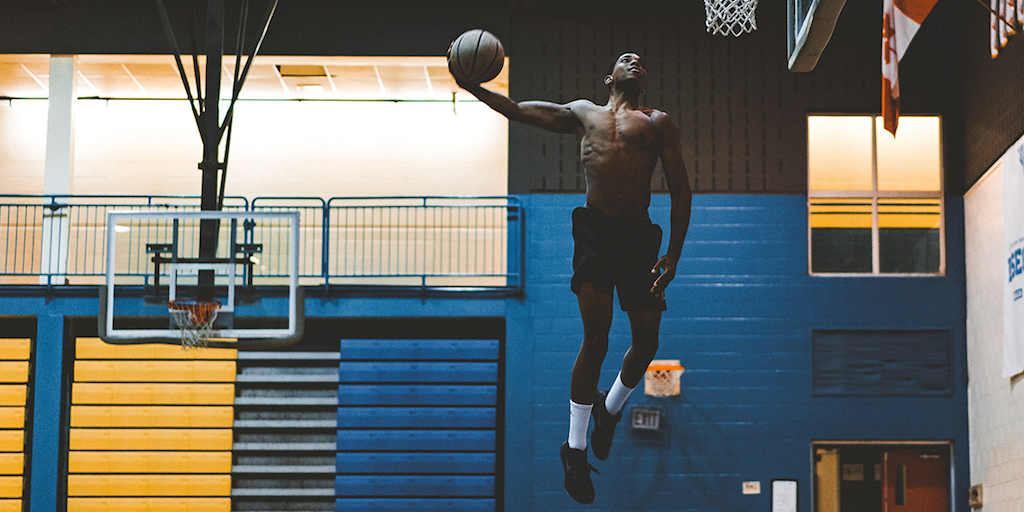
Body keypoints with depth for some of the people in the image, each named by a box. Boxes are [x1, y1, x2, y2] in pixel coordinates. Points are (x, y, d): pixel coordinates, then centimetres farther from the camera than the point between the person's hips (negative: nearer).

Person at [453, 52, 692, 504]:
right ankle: (575, 450, 0)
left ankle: (609, 410, 34)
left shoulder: (658, 123, 14)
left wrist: (673, 254, -2)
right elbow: (518, 110, 27)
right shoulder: (583, 113, 20)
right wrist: (474, 87, 15)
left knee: (646, 343, 3)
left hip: (640, 237, 1)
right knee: (595, 338, -11)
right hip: (594, 230, -1)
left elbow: (680, 189, 8)